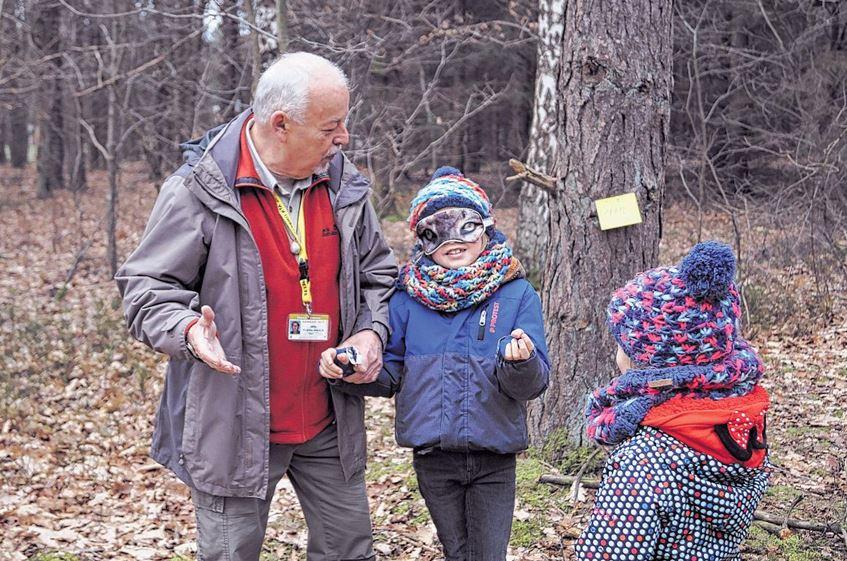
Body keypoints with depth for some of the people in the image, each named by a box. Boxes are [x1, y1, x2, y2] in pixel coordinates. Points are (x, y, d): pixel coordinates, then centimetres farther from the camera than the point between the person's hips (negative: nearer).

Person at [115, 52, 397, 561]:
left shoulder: (344, 186, 3)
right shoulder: (199, 192, -13)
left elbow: (377, 274, 16)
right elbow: (147, 288, -6)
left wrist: (372, 330, -3)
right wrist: (187, 329, -26)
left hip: (330, 424, 5)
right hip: (235, 427, -4)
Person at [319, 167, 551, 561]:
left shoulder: (516, 294, -5)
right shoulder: (408, 298, 0)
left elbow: (533, 384, -10)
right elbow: (389, 372, 5)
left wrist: (521, 361, -33)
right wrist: (345, 368, -14)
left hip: (493, 461, -2)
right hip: (433, 459, 2)